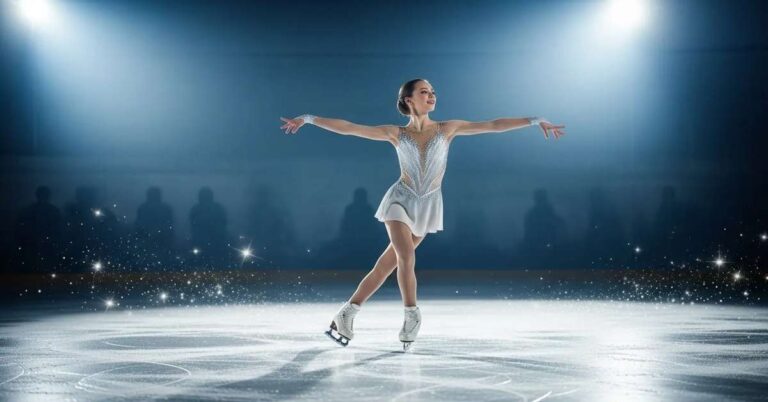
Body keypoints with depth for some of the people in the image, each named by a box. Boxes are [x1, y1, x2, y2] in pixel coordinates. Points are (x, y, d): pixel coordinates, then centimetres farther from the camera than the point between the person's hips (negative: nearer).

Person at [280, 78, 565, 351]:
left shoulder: (448, 129, 2)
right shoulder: (395, 134, -1)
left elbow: (492, 125, -2)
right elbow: (349, 128, -3)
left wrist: (535, 121, -5)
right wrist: (309, 119, -7)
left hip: (428, 206, 2)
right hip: (401, 200, -2)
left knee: (387, 265, 4)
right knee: (406, 257, -23)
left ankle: (346, 314, 14)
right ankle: (412, 316, -6)